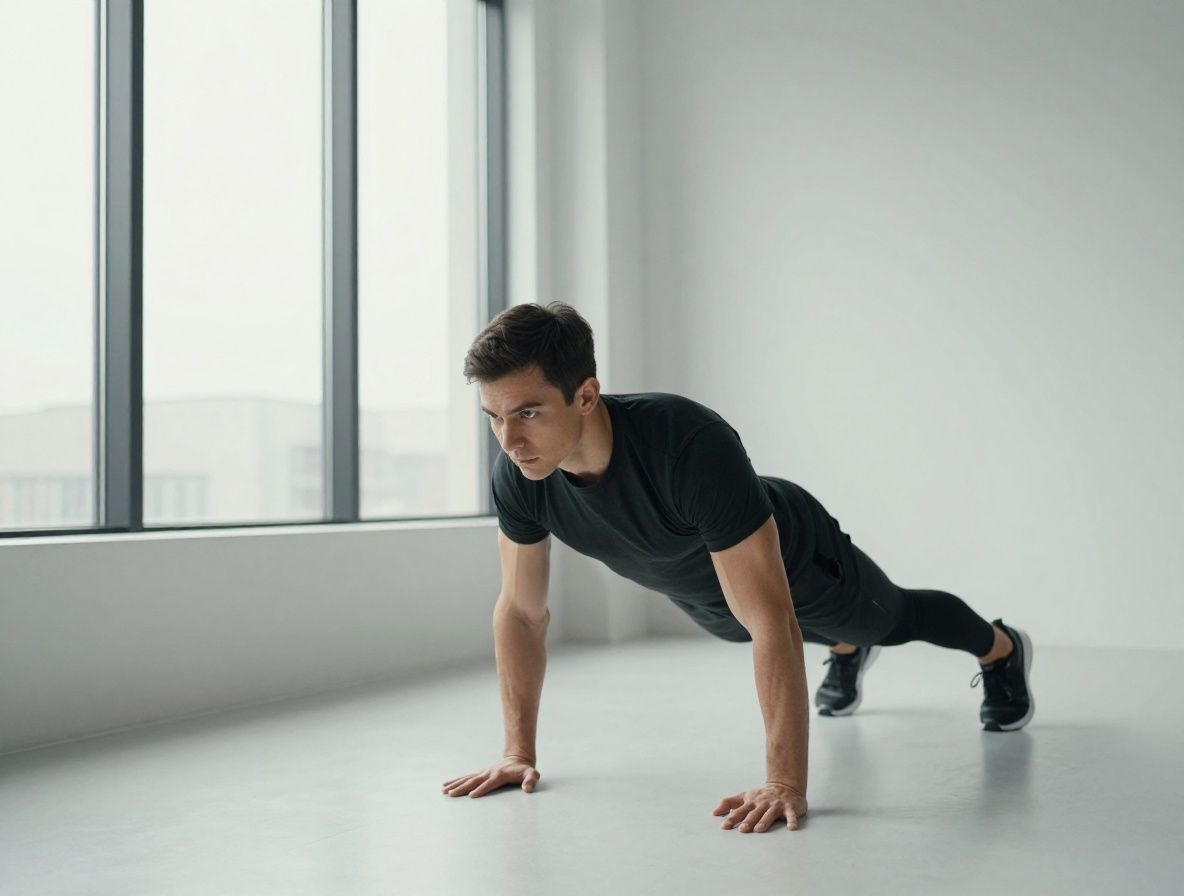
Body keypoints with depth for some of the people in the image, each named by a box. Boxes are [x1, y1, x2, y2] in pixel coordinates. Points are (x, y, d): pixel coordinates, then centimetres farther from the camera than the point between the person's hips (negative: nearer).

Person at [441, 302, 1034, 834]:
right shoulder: (517, 477, -32)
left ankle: (1002, 650, 58)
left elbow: (772, 622, -49)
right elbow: (522, 612, -17)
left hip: (794, 560, -4)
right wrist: (518, 751, -16)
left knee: (894, 618, 26)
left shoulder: (691, 447, -50)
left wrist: (785, 785, -50)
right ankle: (849, 653, 72)